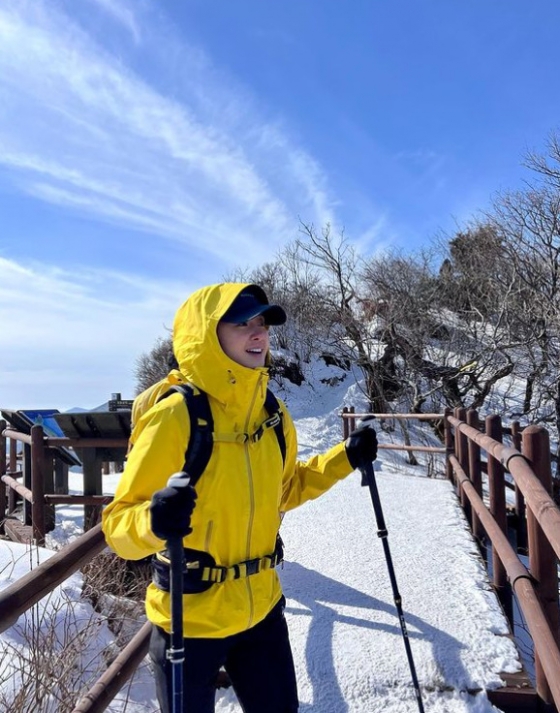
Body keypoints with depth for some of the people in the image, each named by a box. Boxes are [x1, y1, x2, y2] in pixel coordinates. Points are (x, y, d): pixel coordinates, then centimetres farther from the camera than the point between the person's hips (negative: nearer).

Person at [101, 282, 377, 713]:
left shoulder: (273, 416, -3)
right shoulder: (174, 417, -23)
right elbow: (119, 523, -18)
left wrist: (344, 459, 4)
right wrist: (153, 522, -39)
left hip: (261, 609, 5)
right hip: (189, 618, -5)